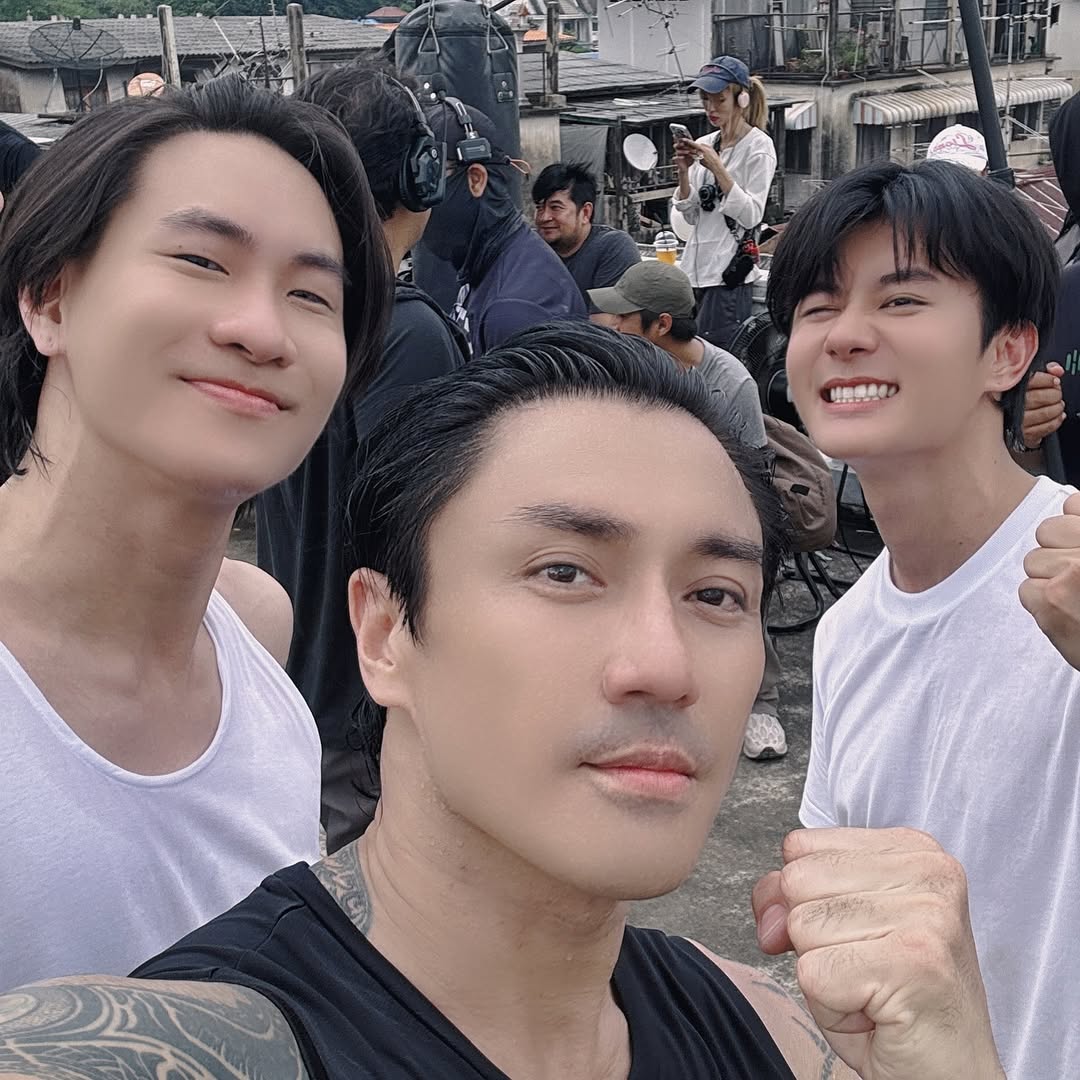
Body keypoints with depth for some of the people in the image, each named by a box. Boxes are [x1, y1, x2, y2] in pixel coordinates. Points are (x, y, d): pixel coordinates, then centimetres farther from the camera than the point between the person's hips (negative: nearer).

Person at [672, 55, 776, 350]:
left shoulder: (758, 146, -4)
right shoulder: (705, 144, 14)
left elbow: (752, 215, -12)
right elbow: (690, 214, 14)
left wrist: (717, 168, -17)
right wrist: (683, 172, -2)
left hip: (730, 272, -7)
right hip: (697, 267, 7)